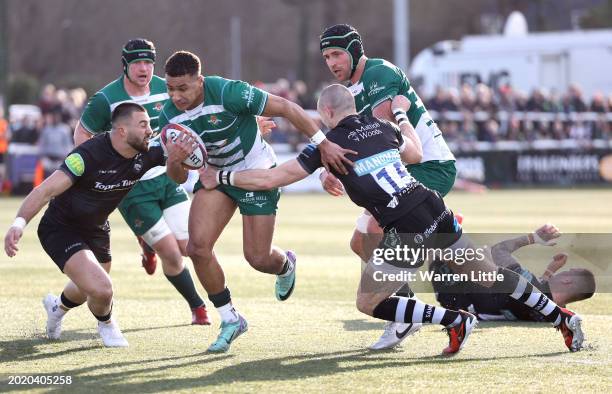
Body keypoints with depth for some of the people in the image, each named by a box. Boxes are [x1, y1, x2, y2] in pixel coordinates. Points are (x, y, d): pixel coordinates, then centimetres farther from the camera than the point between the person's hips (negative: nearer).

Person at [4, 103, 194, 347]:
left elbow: (178, 178, -3)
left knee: (89, 290, 27)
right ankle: (106, 324, 14)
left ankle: (58, 306, 64)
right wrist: (19, 222, -53)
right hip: (61, 230, -7)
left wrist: (175, 161, -28)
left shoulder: (146, 153, -15)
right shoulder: (89, 155, -34)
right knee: (102, 290, -24)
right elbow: (46, 191, -37)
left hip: (96, 229, 7)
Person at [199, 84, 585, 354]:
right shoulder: (382, 126, 15)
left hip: (406, 231, -7)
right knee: (489, 274, 21)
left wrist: (219, 177, 11)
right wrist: (401, 114, 48)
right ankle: (563, 317, 23)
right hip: (436, 211, 7)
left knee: (368, 303, 5)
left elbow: (270, 179, 0)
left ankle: (455, 320, -2)